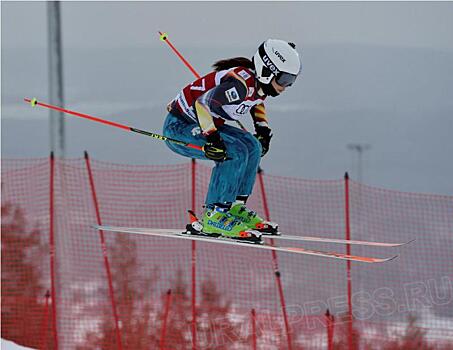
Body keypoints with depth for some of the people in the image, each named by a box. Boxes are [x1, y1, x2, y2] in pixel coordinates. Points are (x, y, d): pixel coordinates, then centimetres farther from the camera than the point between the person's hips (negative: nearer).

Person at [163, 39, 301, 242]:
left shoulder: (260, 83, 1)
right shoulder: (240, 84, -29)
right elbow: (203, 102, -36)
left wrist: (262, 128, 13)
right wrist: (211, 138, -39)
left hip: (202, 124, 10)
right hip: (179, 127, -10)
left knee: (252, 146, 9)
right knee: (235, 153, -24)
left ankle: (235, 207, 13)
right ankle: (214, 218, -21)